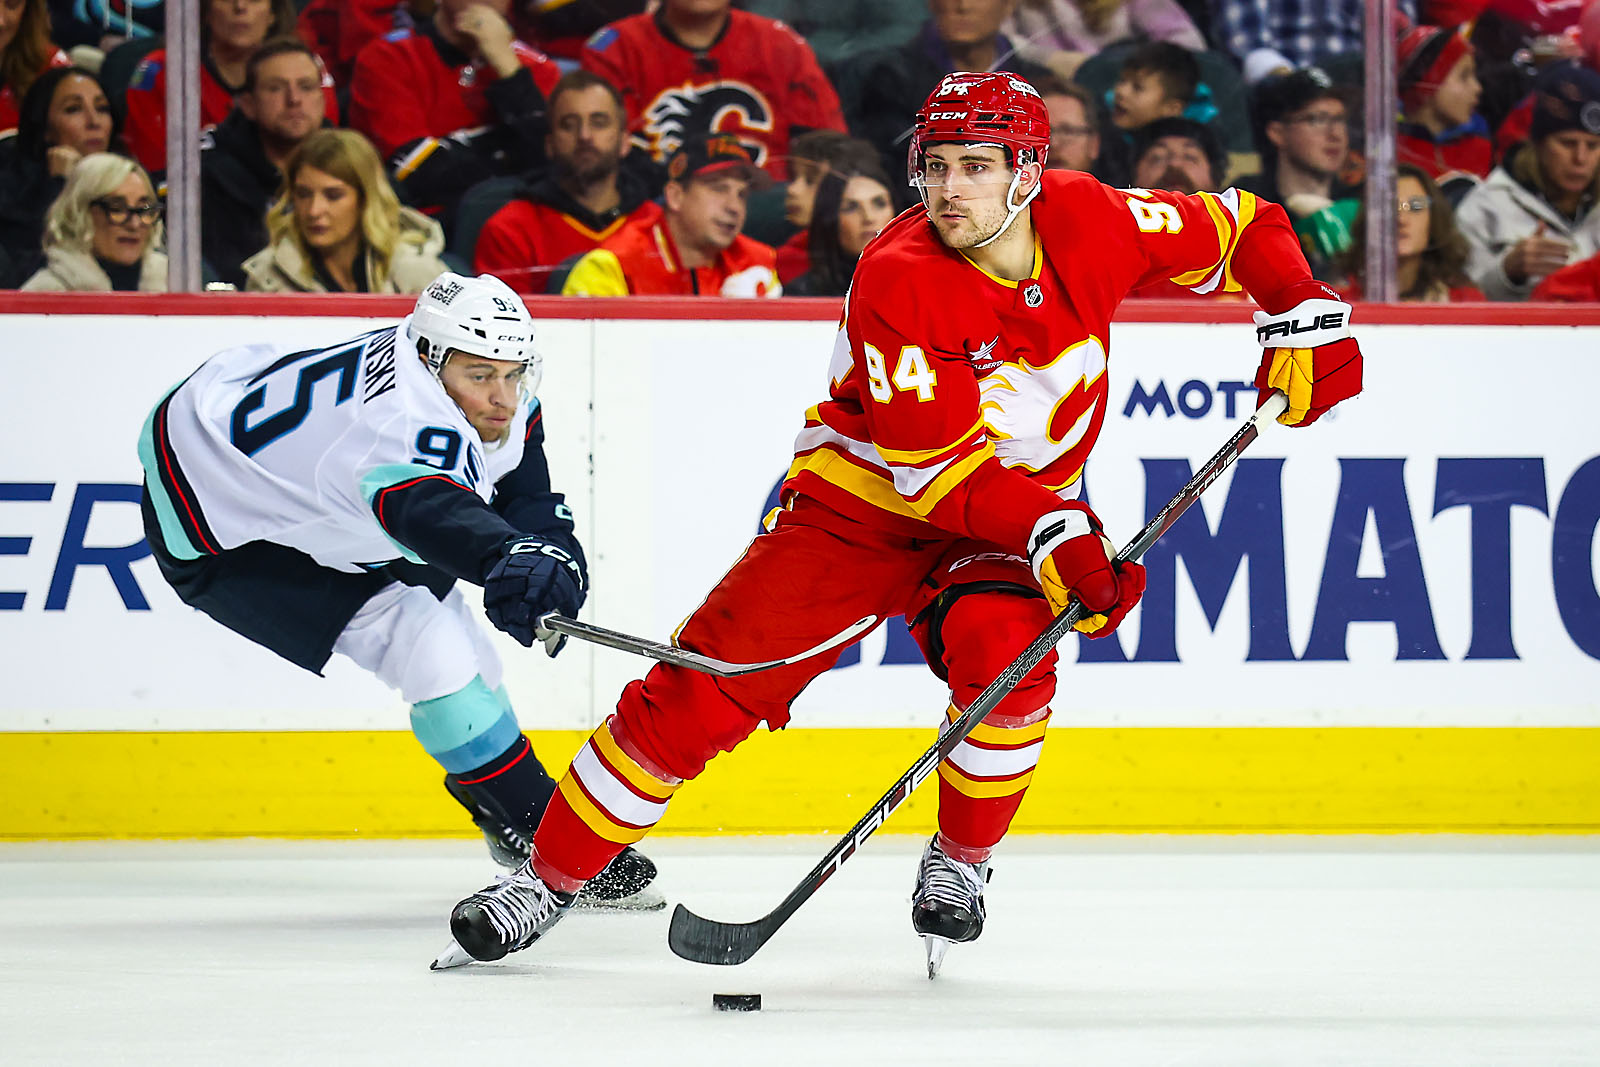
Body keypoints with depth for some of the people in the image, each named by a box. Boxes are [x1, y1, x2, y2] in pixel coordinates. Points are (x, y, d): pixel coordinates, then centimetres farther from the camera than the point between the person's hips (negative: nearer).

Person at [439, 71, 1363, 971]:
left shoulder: (1087, 222, -15)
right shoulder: (899, 282, -26)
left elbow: (1236, 229, 1)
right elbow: (936, 463, -28)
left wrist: (1306, 316, -14)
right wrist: (1053, 534, -37)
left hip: (1020, 509, 3)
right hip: (860, 500, -2)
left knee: (1002, 655, -29)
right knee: (705, 688, -10)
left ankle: (961, 862, -2)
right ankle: (549, 878, 2)